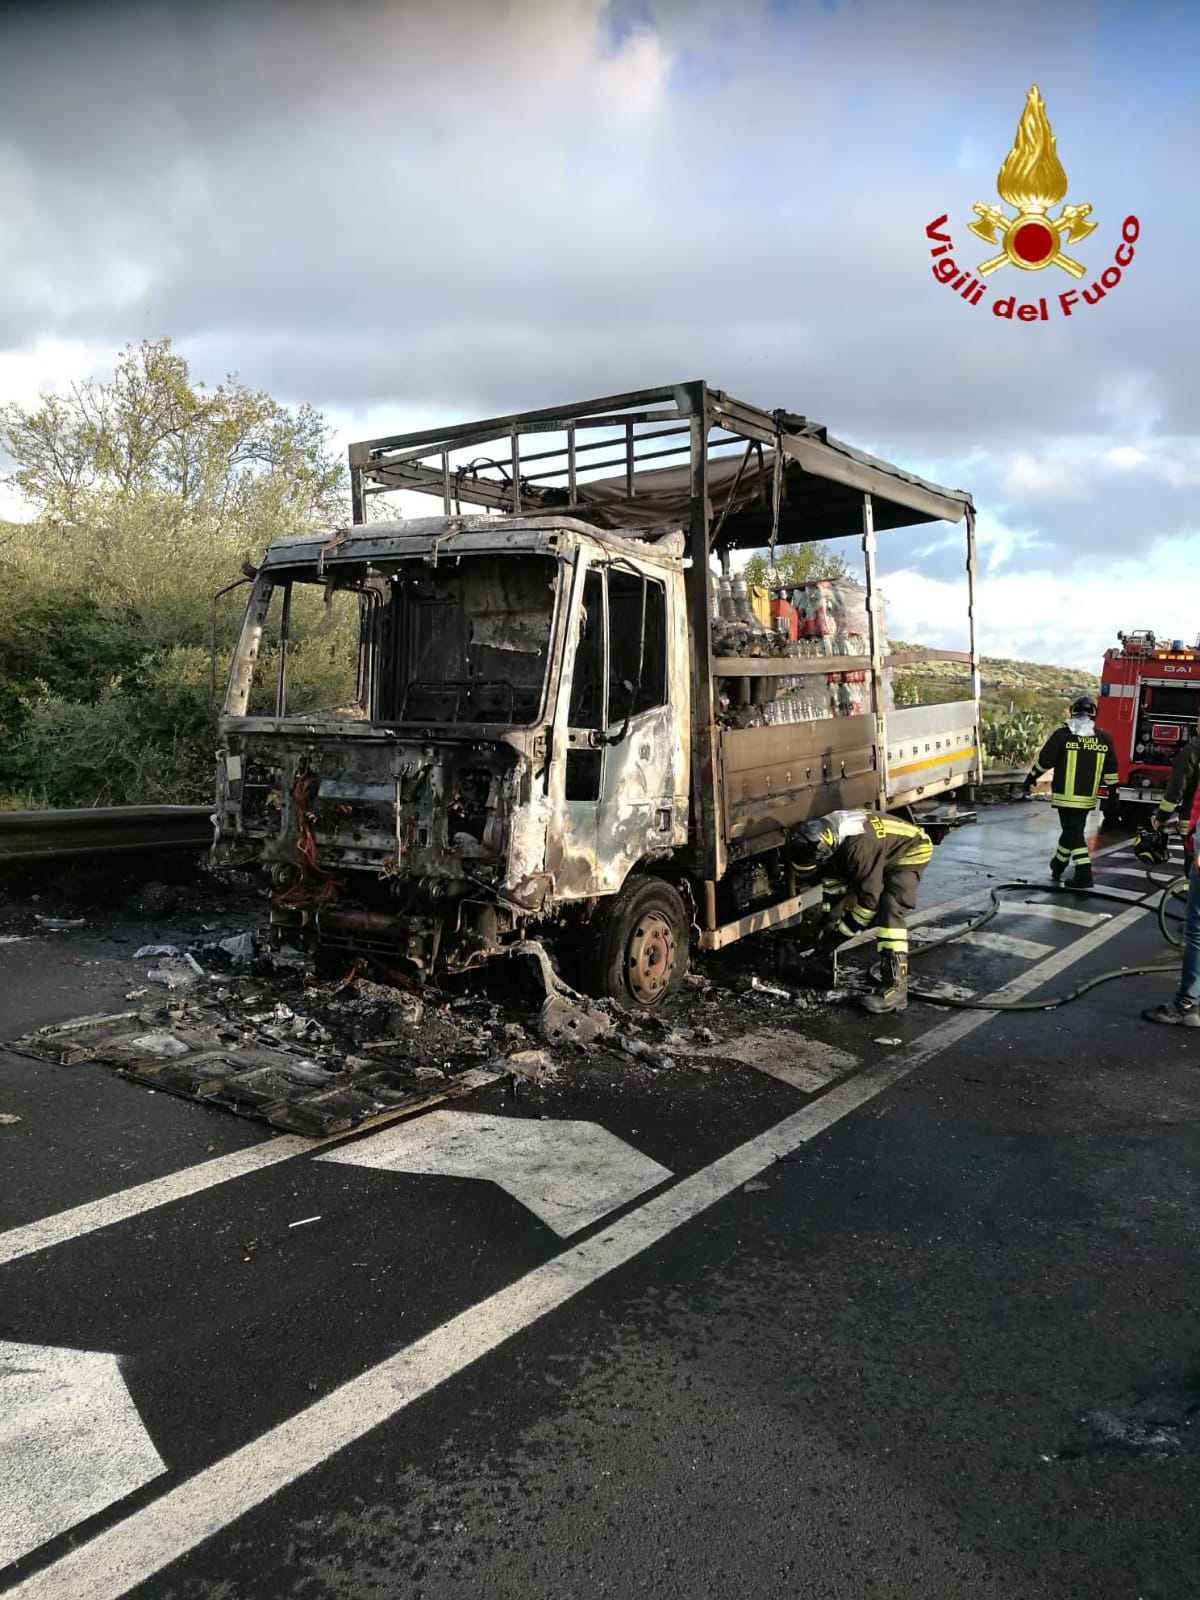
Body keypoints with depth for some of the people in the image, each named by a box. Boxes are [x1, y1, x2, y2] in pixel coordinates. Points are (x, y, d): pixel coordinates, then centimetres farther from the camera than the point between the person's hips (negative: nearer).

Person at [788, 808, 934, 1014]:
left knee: (889, 908, -27)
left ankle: (895, 986, -28)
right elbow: (832, 885, 1)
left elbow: (869, 900, -33)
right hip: (882, 853, 9)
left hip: (911, 851, -9)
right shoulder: (825, 837, -15)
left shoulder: (858, 846, -40)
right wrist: (828, 925, 0)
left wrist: (838, 935, -24)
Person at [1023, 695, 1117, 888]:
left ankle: (1084, 875, -9)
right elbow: (1110, 772, 6)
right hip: (1087, 798, 4)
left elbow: (1044, 761, -7)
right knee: (1072, 829, 19)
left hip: (1066, 795, -4)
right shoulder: (1104, 739, 2)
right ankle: (1058, 866, 35)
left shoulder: (1062, 735, -10)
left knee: (1073, 833, 0)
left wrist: (1031, 778, 7)